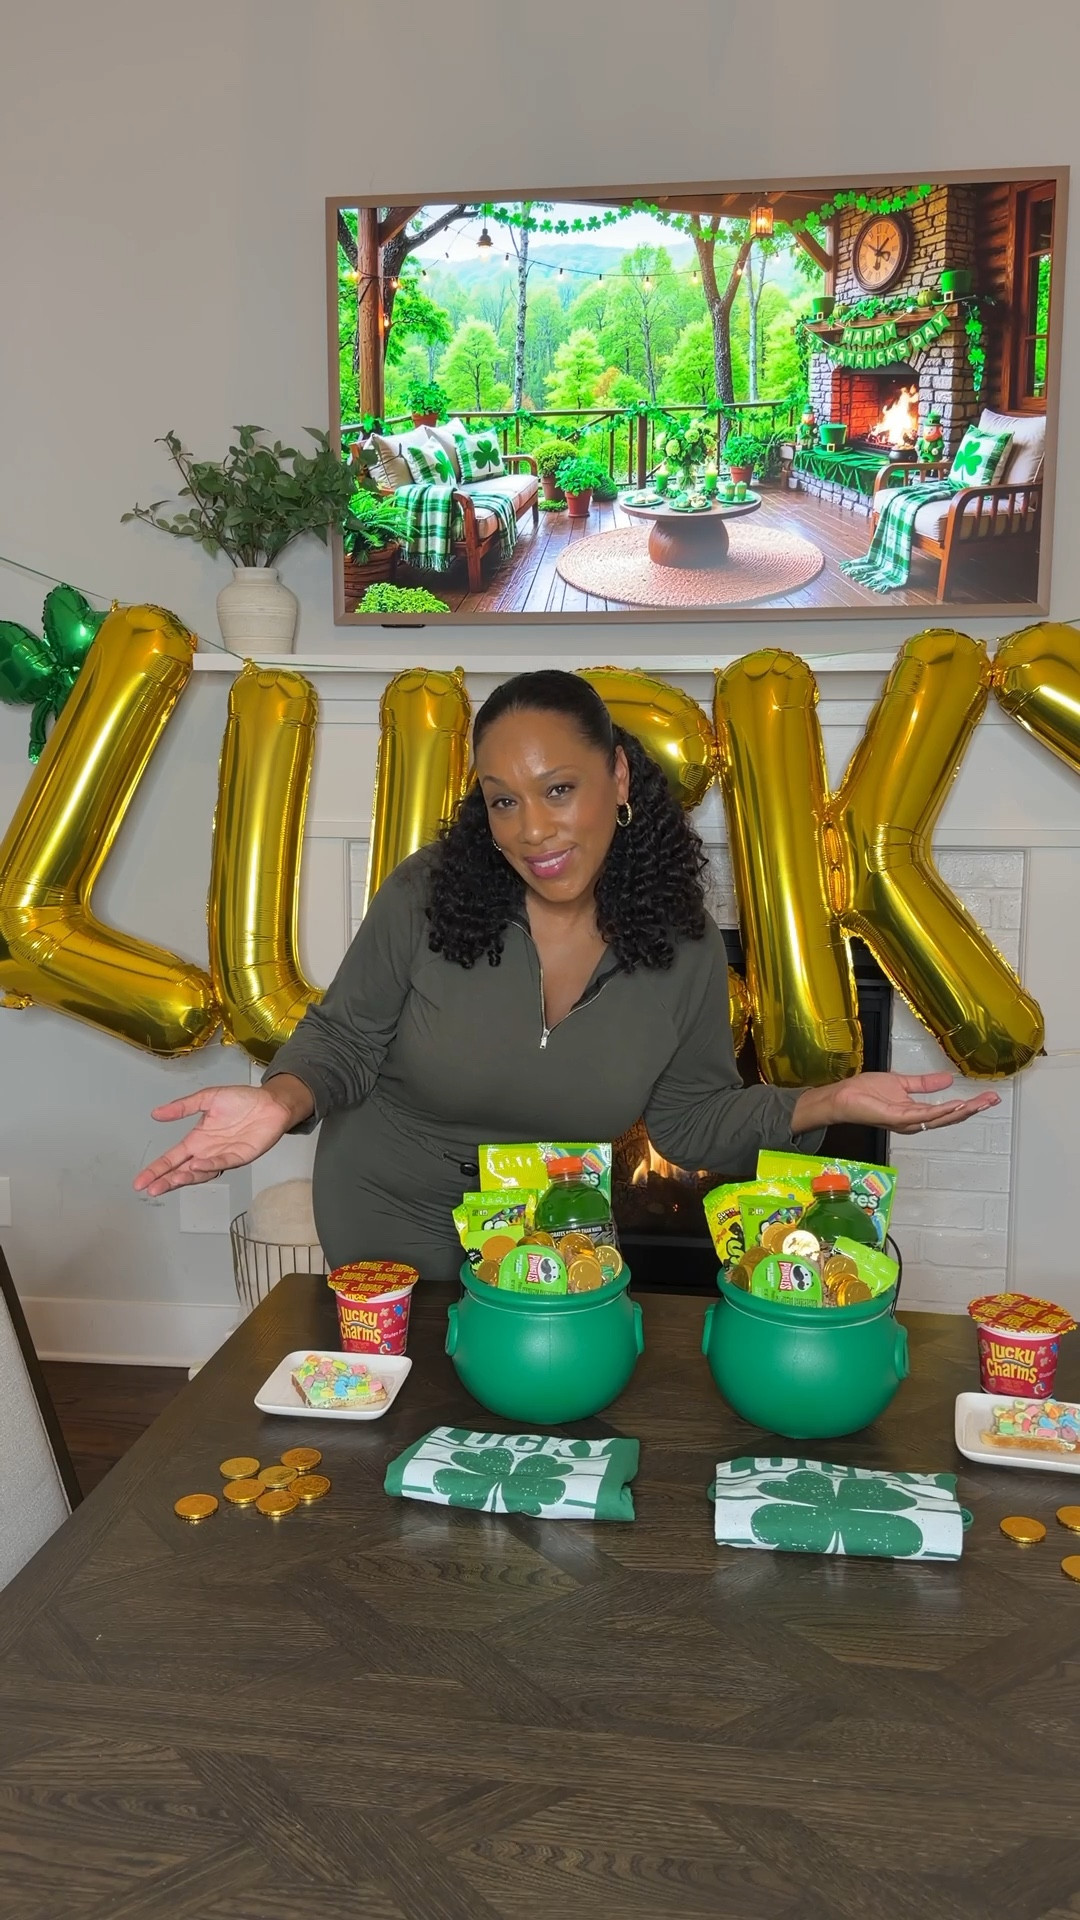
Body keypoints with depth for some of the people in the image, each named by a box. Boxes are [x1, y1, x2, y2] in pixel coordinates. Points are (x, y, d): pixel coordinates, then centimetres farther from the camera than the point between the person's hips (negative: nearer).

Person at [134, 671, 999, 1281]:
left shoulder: (684, 945, -14)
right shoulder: (426, 894, -21)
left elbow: (691, 1119, -5)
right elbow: (343, 1039, -11)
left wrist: (826, 1103, -17)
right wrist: (283, 1101, -32)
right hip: (395, 1217, -1)